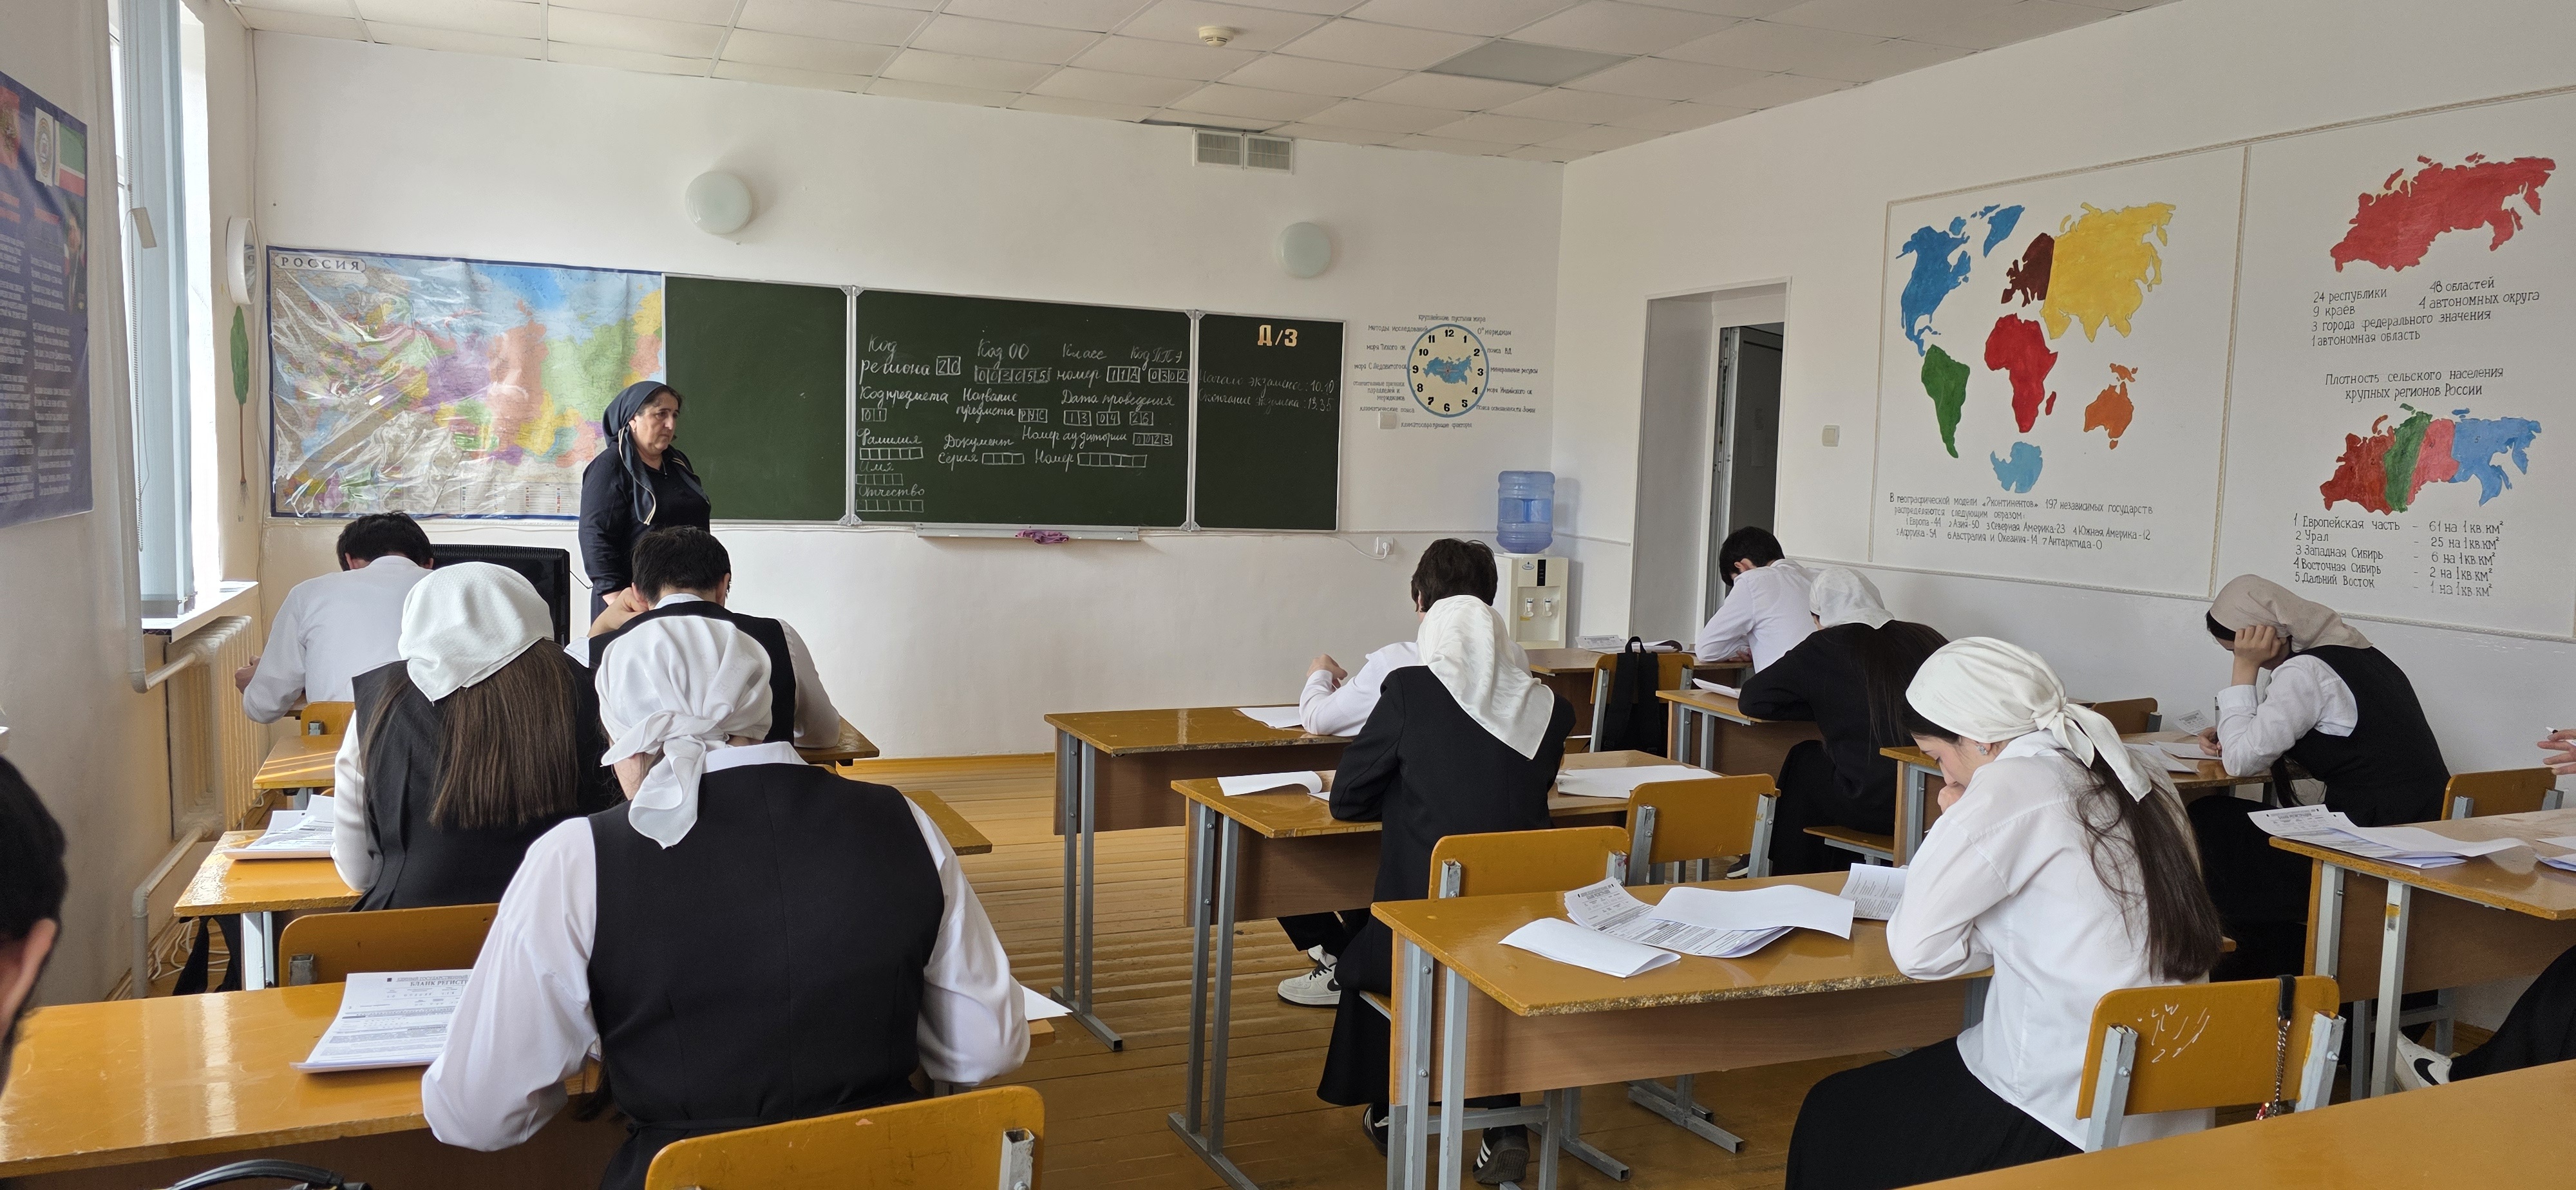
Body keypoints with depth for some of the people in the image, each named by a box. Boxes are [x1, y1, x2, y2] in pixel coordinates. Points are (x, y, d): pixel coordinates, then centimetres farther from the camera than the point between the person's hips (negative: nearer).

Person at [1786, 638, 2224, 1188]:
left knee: (1831, 1117, 12)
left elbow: (1916, 948, -14)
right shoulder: (2141, 780, 5)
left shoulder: (2012, 786, -18)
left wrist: (1953, 826, -2)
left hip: (2070, 1118, -8)